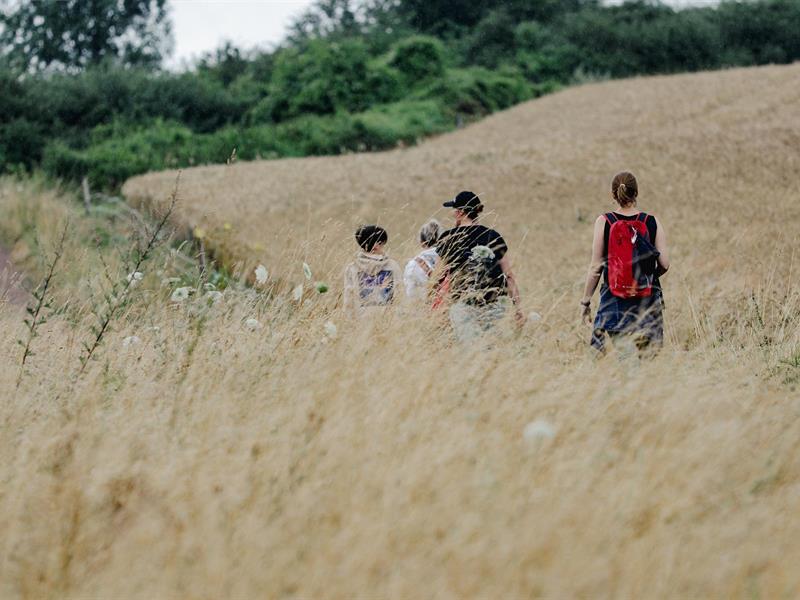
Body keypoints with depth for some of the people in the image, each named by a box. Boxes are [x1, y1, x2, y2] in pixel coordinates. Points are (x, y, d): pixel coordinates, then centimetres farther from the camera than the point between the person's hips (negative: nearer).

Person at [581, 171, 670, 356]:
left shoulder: (604, 222, -4)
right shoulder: (652, 223, -1)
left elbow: (596, 267, -3)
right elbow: (664, 264, -2)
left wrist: (586, 301, 5)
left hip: (613, 300, -1)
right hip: (648, 303, 1)